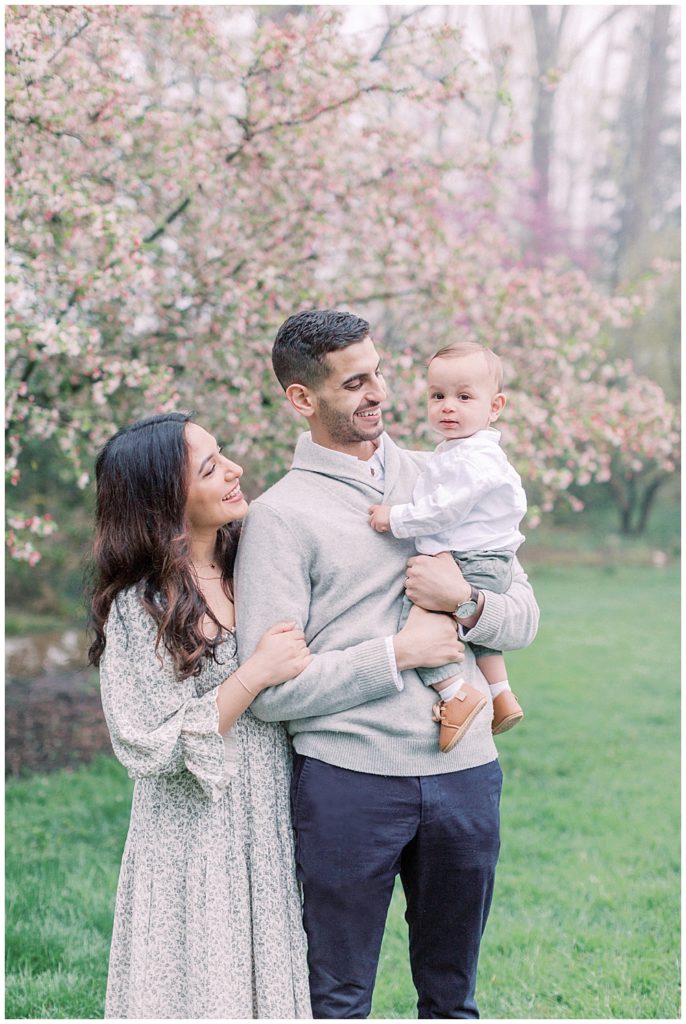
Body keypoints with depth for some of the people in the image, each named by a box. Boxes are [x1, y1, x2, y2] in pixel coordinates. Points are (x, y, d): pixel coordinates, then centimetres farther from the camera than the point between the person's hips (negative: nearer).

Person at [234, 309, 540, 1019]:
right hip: (347, 780, -4)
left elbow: (524, 616, 9)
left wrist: (465, 602, -12)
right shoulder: (280, 515, -6)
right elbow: (270, 688, -13)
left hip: (465, 770, 4)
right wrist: (397, 653, -12)